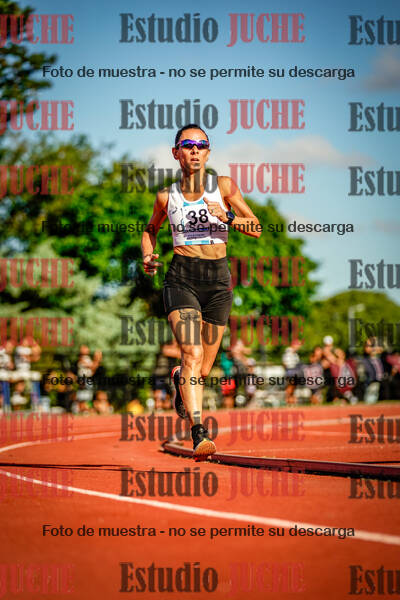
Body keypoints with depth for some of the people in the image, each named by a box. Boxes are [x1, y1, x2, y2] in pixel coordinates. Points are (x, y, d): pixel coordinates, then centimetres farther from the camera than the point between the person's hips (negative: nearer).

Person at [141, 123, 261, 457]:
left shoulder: (224, 186, 2)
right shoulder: (167, 196, 5)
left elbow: (257, 229, 2)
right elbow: (152, 228, 24)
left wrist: (228, 217, -16)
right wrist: (148, 256, 4)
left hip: (218, 280, 1)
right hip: (181, 279, -1)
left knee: (203, 369, 9)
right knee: (192, 355, -23)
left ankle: (179, 379, 46)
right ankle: (199, 434, -30)